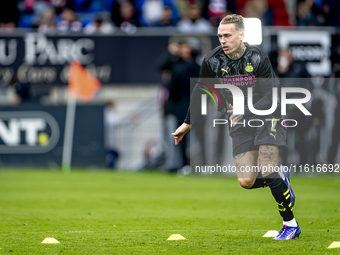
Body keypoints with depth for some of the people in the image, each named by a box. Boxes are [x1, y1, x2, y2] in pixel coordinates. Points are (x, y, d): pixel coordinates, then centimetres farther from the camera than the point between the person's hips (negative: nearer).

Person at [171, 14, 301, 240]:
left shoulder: (258, 58, -19)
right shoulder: (213, 61, -8)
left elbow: (271, 96, -17)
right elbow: (201, 91, 8)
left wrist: (246, 112, -31)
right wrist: (188, 124, 13)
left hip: (267, 116, -4)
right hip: (240, 123, 4)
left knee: (266, 172, -17)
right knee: (246, 181, -8)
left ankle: (291, 224, -2)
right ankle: (282, 177, 24)